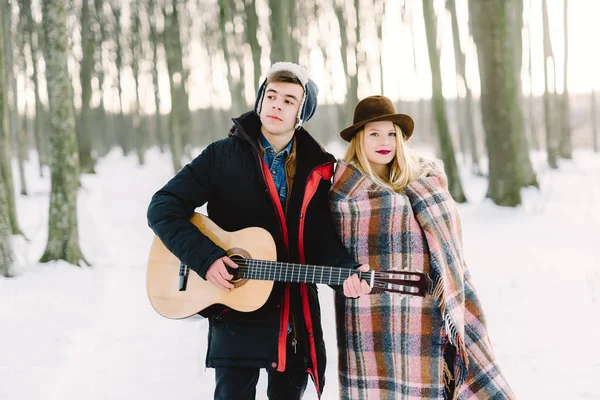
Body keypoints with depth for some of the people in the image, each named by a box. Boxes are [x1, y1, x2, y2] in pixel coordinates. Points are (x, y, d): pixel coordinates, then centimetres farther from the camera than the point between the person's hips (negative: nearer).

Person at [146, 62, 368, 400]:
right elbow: (164, 208, -5)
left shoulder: (316, 170, 7)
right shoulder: (224, 156, -2)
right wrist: (205, 257, -18)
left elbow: (322, 238, 1)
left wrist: (347, 270, -21)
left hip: (297, 319, 3)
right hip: (237, 313, -3)